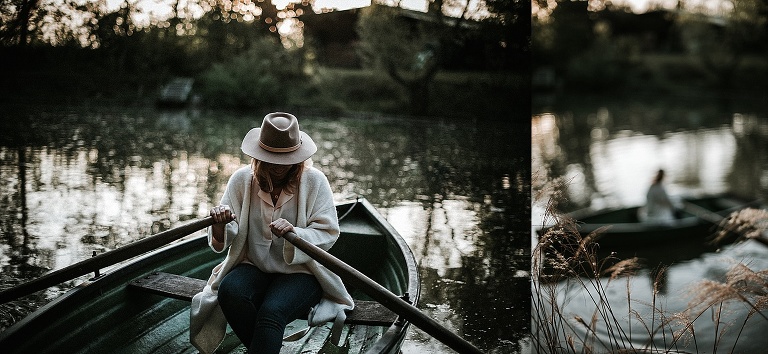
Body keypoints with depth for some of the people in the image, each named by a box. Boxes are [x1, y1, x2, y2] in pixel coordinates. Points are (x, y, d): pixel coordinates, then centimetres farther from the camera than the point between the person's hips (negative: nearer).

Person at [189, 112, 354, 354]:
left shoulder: (314, 181, -6)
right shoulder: (242, 179, 1)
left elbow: (328, 233, -10)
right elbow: (226, 240, 1)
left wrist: (294, 233, -29)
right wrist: (220, 225, -24)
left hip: (300, 272, -3)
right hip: (253, 267, 3)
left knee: (271, 312, -32)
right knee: (230, 292, -29)